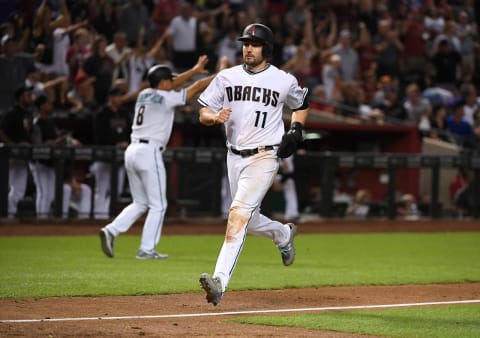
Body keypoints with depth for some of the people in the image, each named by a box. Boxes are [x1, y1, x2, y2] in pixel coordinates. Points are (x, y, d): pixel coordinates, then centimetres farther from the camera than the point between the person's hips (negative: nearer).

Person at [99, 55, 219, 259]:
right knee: (158, 205, 1)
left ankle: (111, 231, -3)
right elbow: (197, 88, 0)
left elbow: (169, 86, 28)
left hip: (132, 151, 8)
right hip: (149, 152, -8)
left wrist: (194, 70, 32)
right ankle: (146, 250, -1)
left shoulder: (144, 94, 15)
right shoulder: (166, 97, -4)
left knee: (140, 203, 16)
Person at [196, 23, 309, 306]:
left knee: (239, 214, -21)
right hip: (235, 156, 5)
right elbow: (203, 114, 5)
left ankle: (220, 281, -29)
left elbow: (302, 104, 18)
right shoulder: (226, 78, 4)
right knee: (249, 221, 15)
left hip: (265, 157, -5)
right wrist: (216, 117, -18)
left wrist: (296, 130, 0)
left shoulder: (284, 81, -1)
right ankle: (284, 234, 49)